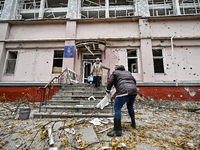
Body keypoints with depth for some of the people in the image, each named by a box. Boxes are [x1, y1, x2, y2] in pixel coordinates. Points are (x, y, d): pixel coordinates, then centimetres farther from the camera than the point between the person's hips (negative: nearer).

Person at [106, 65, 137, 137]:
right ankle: (133, 124, 38)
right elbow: (134, 81, 27)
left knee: (117, 108, -2)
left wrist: (108, 90, 20)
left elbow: (110, 82, 6)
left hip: (123, 91, -7)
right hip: (133, 91, 7)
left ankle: (117, 130, -5)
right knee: (130, 106, 26)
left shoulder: (114, 72, 15)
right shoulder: (127, 72, 29)